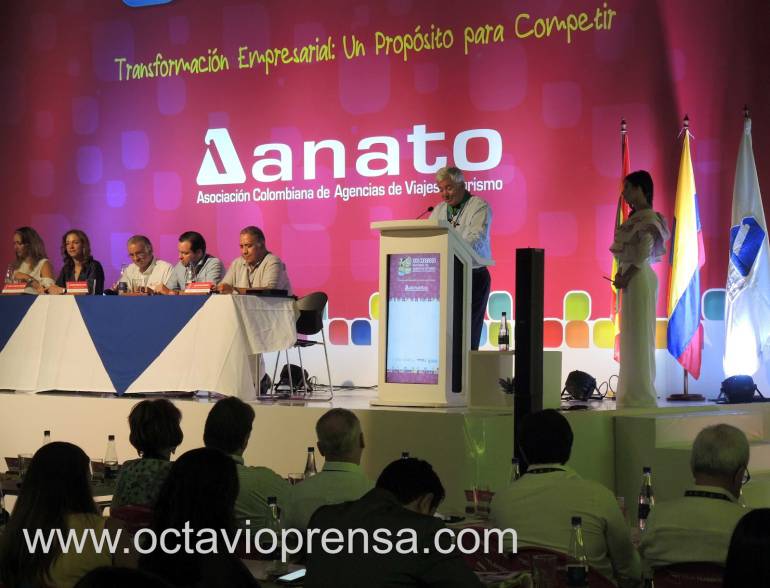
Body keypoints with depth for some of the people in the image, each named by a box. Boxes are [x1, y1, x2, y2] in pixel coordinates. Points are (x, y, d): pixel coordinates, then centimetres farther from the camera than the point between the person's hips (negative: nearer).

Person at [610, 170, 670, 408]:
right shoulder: (636, 216, 14)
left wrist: (625, 278, -15)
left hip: (639, 279, -10)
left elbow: (643, 254, -19)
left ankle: (641, 394, -1)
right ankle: (633, 392, 18)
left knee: (639, 335, -6)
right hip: (632, 279, 10)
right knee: (632, 336, 12)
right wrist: (621, 274, 3)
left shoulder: (648, 218, -13)